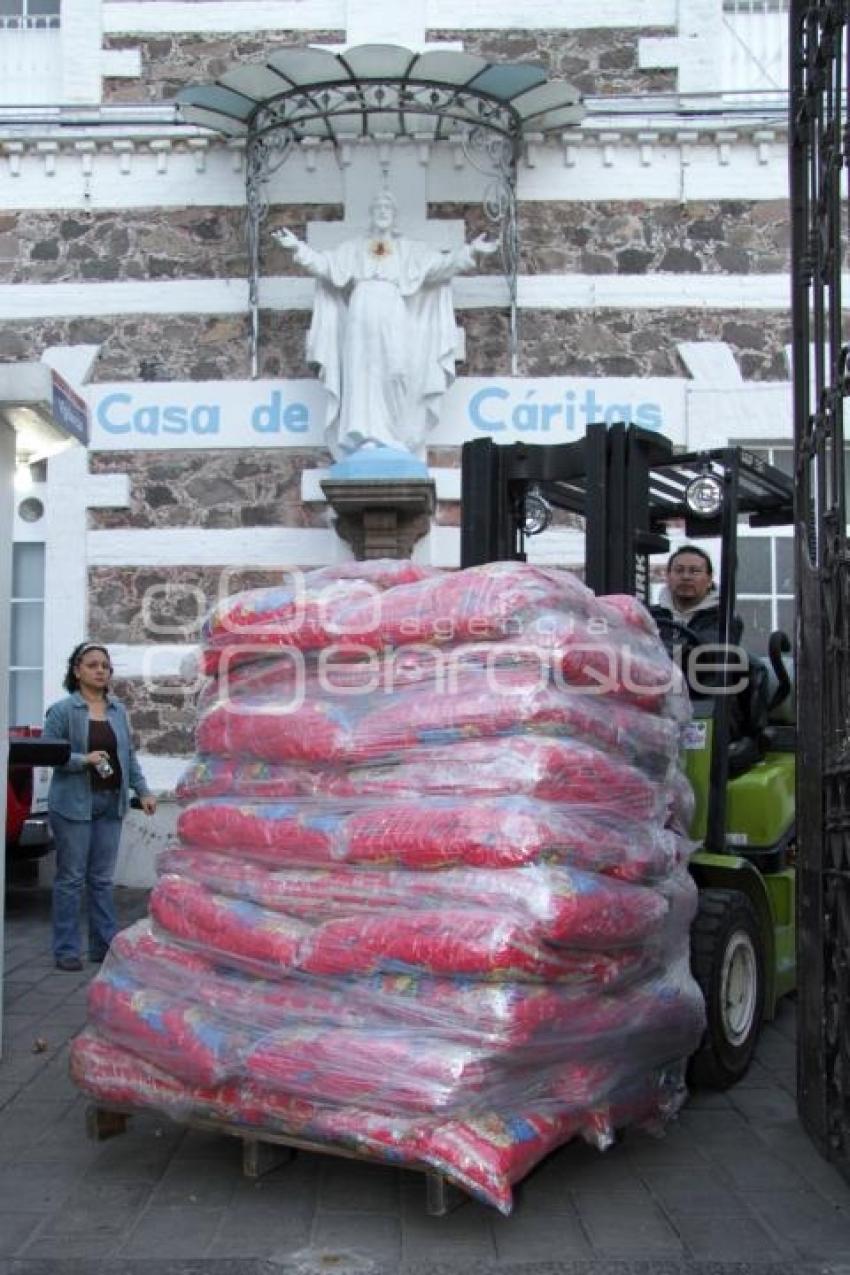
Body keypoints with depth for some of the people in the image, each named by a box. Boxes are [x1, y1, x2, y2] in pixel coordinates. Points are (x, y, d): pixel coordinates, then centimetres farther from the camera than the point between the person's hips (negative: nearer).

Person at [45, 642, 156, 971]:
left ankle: (104, 944, 17)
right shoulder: (62, 710, -5)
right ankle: (65, 950, 9)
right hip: (74, 804, -5)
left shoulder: (118, 710, 11)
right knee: (71, 878, 1)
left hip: (111, 803, 5)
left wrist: (143, 790, 8)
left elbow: (129, 755, 14)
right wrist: (84, 759, -20)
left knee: (103, 879, 10)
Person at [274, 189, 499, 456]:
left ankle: (391, 439, -8)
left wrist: (471, 251, -9)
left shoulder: (411, 250, 18)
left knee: (393, 378, -12)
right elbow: (323, 264, 9)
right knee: (362, 380, -9)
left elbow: (441, 264, 6)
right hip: (360, 322, 1)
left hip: (393, 323, -1)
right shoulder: (352, 249, 20)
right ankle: (365, 439, -12)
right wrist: (298, 248, -6)